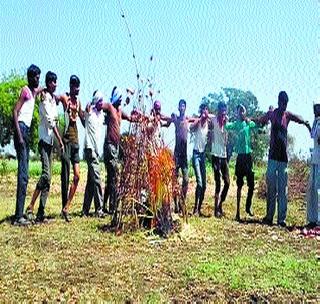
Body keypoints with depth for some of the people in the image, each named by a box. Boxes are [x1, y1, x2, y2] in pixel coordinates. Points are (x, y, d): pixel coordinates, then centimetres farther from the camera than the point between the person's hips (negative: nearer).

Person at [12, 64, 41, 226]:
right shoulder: (25, 90, -4)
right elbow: (15, 111, -14)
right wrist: (19, 135, -22)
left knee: (24, 174, 9)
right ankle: (18, 216, -15)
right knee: (23, 174, -14)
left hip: (27, 131, 10)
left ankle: (20, 214, 13)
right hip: (21, 129, -10)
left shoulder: (34, 91, 21)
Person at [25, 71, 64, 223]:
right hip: (44, 140, -9)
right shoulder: (45, 97, -7)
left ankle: (41, 214, 7)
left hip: (50, 141, 9)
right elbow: (50, 121, -13)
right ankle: (30, 207, -15)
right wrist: (60, 140, -11)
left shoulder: (53, 98, 19)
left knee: (47, 177, 5)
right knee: (46, 174, -19)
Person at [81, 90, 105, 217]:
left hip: (96, 149, 8)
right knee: (96, 179, -12)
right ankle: (99, 209, -10)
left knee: (91, 181, 10)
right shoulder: (89, 111, -4)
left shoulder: (101, 114, 17)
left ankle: (85, 210, 16)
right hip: (90, 148, -8)